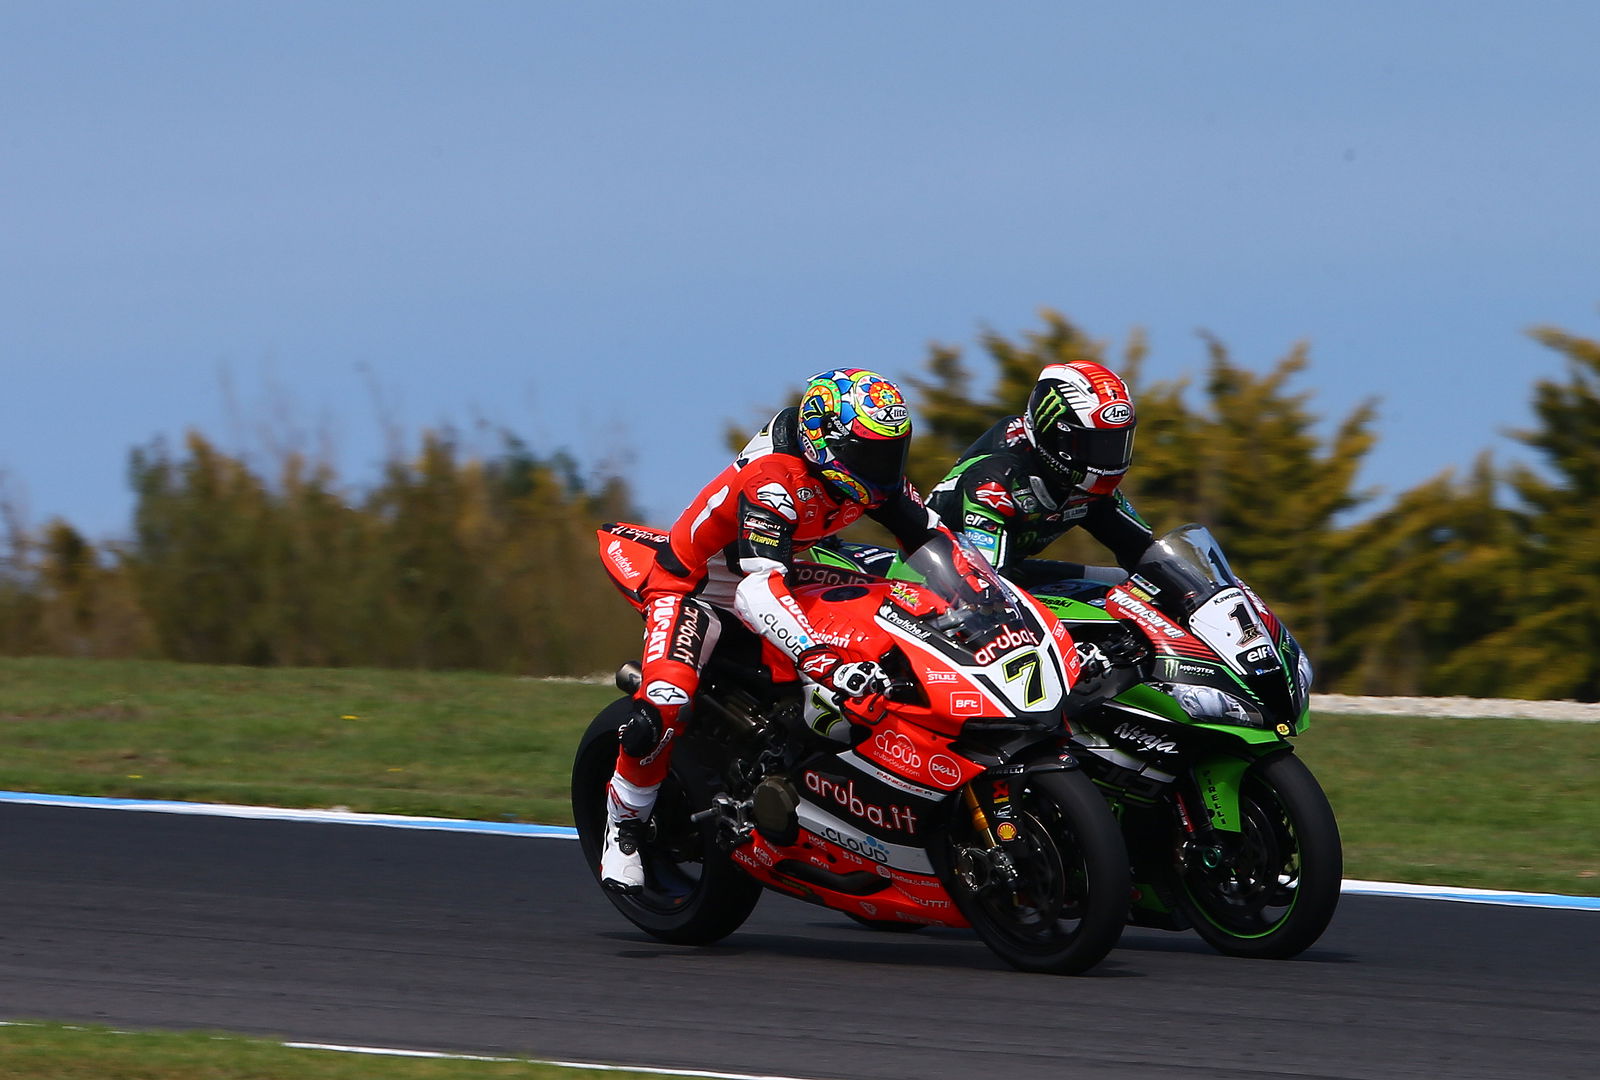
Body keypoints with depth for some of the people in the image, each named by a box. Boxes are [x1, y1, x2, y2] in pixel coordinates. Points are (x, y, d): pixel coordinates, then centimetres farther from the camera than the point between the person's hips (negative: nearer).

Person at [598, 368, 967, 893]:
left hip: (787, 578, 8)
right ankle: (625, 823, -7)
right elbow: (759, 591, -46)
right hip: (693, 587, -8)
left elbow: (936, 540, 2)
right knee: (664, 706, -30)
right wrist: (828, 665, -59)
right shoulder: (771, 482, -35)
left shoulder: (867, 477, -11)